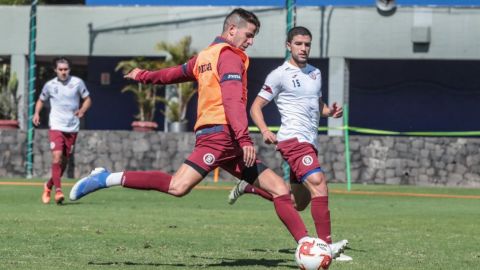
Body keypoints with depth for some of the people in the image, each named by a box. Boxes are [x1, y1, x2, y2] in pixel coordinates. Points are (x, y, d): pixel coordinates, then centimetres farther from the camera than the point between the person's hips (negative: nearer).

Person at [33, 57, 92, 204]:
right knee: (57, 156, -19)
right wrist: (36, 113, 0)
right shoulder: (50, 85, 1)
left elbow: (87, 99, 9)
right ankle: (58, 190, -21)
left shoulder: (77, 83, 0)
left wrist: (82, 110, -11)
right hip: (56, 126, -2)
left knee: (64, 161, 8)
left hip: (72, 127, 2)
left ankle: (48, 186, 28)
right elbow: (41, 100, 18)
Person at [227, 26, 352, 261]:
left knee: (298, 203, 14)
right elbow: (256, 107, -3)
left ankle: (250, 187, 33)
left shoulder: (315, 73, 17)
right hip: (293, 138, -8)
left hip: (309, 142, 8)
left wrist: (331, 111, 6)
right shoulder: (280, 75, -4)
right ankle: (326, 246, -27)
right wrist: (265, 131, -21)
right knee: (318, 184, -24)